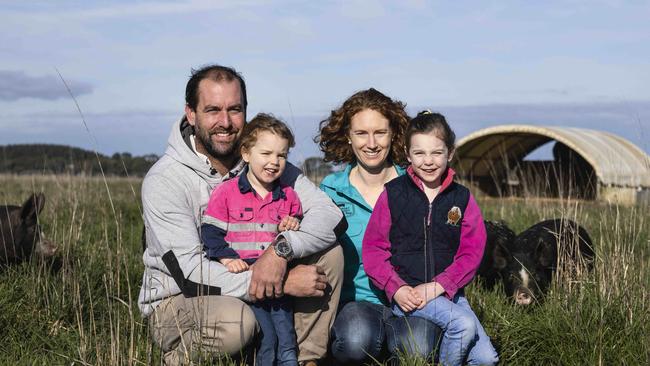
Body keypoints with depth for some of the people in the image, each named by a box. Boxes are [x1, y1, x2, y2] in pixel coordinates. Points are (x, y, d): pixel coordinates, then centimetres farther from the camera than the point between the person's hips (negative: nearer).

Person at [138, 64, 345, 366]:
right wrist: (284, 284, -27)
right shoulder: (163, 180, -17)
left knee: (328, 252, -13)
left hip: (252, 290, 5)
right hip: (176, 303, -4)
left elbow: (332, 215, -10)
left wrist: (281, 249, -31)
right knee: (234, 322, -37)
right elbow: (189, 272, -24)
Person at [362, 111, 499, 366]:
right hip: (405, 292, -3)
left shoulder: (461, 198, 6)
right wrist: (396, 288, -15)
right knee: (463, 323, -27)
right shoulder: (393, 194, 0)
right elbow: (373, 247, -1)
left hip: (448, 291, 3)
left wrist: (438, 286, -13)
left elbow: (472, 252, 0)